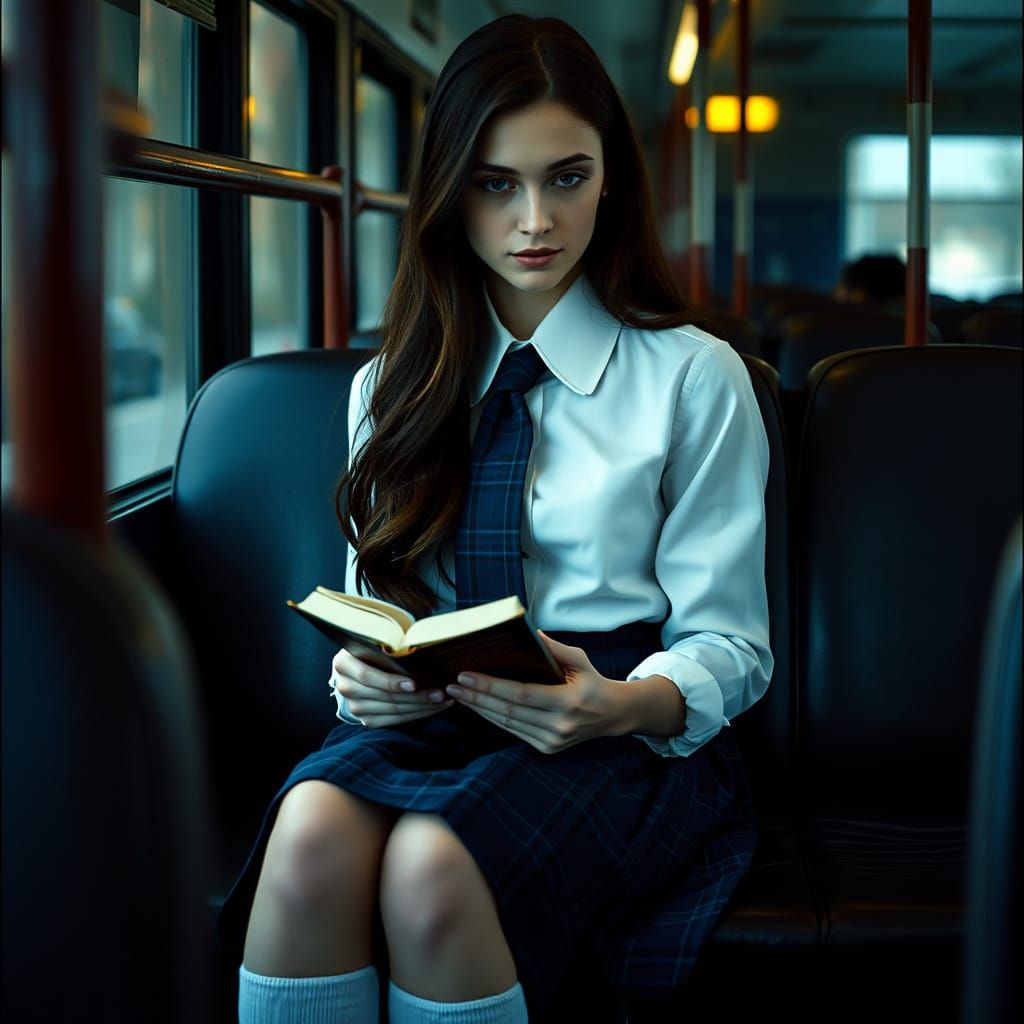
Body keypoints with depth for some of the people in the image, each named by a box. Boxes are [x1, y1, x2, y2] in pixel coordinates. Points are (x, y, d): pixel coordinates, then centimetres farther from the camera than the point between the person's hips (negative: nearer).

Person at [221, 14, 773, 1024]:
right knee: (314, 829, -34)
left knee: (434, 863, -36)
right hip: (423, 718, 3)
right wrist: (362, 668, -7)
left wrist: (626, 703, -19)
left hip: (622, 734, -2)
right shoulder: (391, 386, 16)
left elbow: (728, 645, 4)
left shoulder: (695, 378, 5)